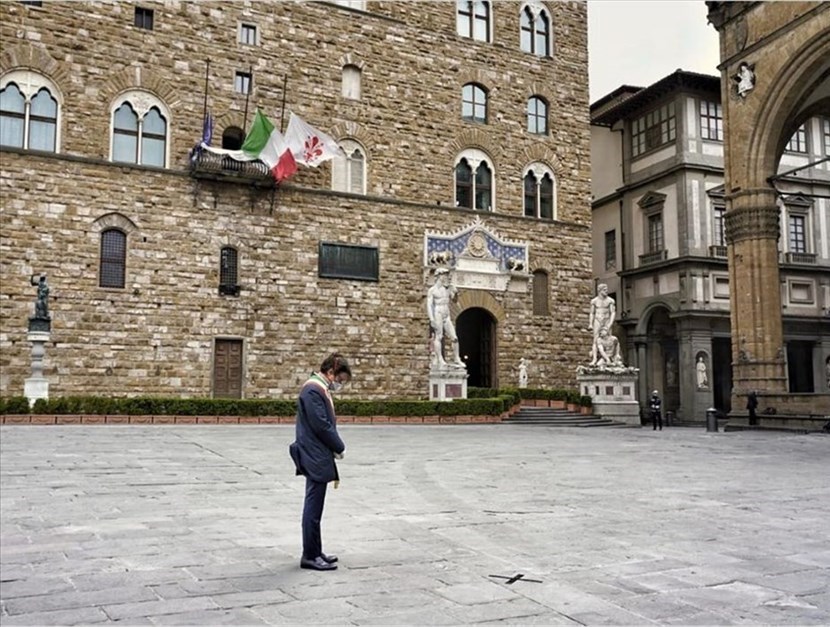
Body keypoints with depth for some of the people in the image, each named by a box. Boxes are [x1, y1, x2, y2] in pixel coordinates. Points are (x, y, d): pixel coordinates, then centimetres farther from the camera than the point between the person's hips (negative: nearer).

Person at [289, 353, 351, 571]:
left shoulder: (320, 389, 14)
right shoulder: (313, 389, -17)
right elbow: (321, 425, -21)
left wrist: (334, 448, 8)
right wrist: (339, 447, -9)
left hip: (318, 457, 10)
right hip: (315, 458, -10)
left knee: (314, 508, 16)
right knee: (313, 508, -2)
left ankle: (315, 552, 24)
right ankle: (310, 556, 6)